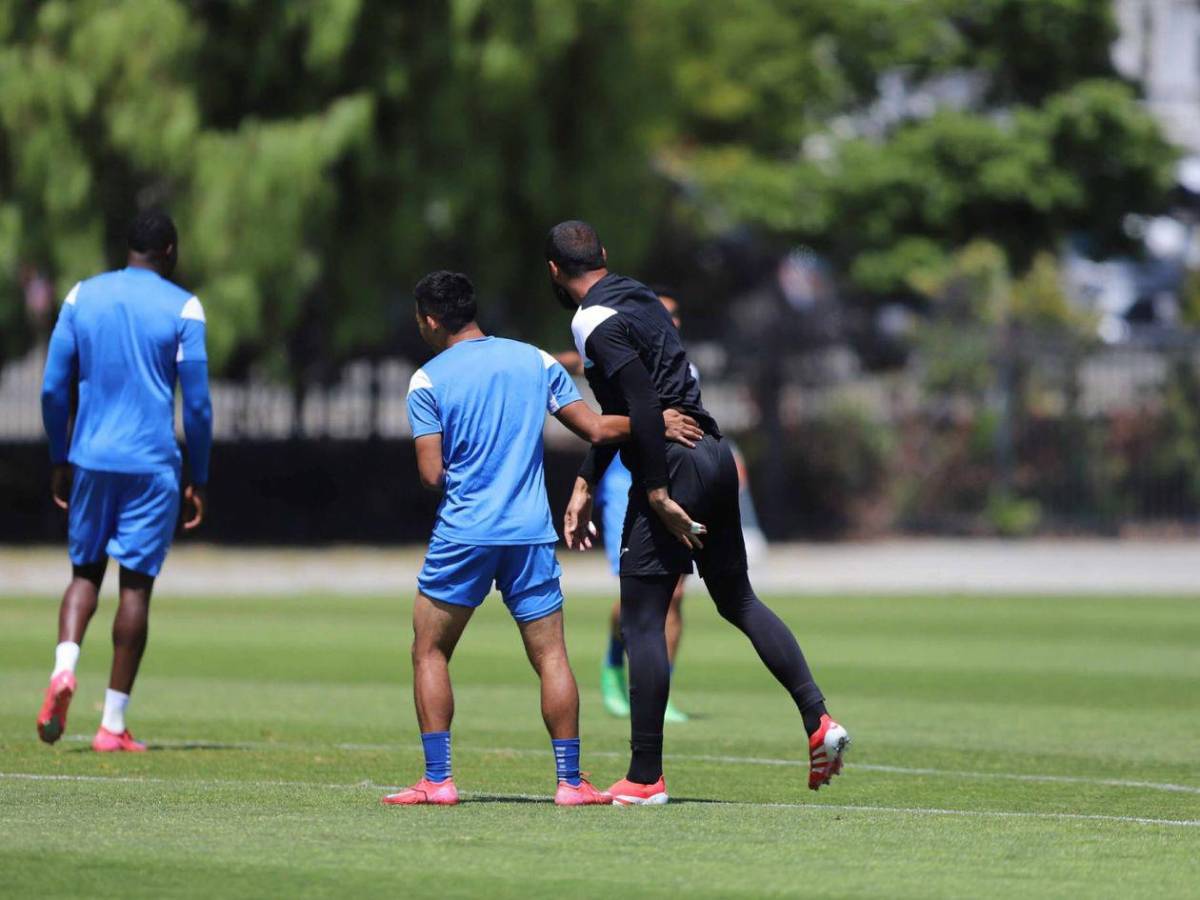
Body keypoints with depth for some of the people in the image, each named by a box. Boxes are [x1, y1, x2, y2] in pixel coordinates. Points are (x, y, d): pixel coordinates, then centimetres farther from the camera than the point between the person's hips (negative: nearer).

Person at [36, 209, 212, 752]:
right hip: (152, 464, -3)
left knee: (85, 571, 15)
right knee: (136, 584, 1)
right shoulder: (182, 309, -3)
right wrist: (199, 479, 6)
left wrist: (60, 459, 17)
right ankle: (113, 724, 0)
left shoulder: (82, 297, 6)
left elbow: (54, 388, 6)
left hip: (90, 458, 3)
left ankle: (64, 667, -14)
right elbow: (196, 403, -2)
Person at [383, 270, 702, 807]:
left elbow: (432, 475, -6)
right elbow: (595, 429, 5)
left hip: (463, 535, -3)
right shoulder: (534, 360, 8)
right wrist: (653, 424, 18)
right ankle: (570, 781, 2)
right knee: (551, 656, 6)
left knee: (429, 652, 9)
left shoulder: (428, 381, -2)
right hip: (531, 533, 3)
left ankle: (437, 779, 1)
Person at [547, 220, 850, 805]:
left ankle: (645, 778, -1)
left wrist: (659, 497, -20)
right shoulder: (638, 298, 19)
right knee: (738, 598, 18)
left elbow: (642, 408, -21)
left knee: (641, 621, -2)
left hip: (673, 466, -9)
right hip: (714, 454, 9)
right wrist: (585, 485, 27)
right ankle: (818, 720, 8)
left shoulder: (594, 322, -11)